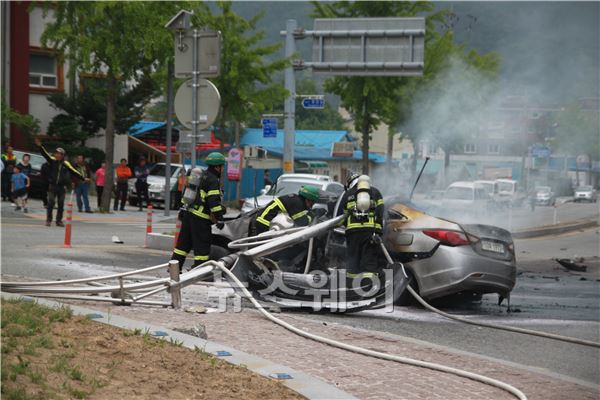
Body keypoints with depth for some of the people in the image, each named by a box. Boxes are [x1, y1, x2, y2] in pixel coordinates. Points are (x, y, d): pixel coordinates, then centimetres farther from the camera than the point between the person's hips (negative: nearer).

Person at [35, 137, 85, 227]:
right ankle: (48, 220, 0)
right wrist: (39, 146, -27)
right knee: (51, 203, -7)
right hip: (52, 186, -1)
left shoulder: (66, 164, 2)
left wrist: (83, 178, 8)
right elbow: (45, 154, -12)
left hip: (62, 187, 1)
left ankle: (59, 220, 14)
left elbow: (74, 172, 7)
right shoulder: (52, 160, 0)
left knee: (61, 204, 5)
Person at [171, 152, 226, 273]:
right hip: (200, 217, -9)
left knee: (184, 242, 14)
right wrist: (219, 219, -18)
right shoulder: (213, 180, -12)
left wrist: (183, 209, 28)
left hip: (188, 213, 9)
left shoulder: (201, 176, 17)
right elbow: (214, 201, -20)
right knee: (202, 245, -4)